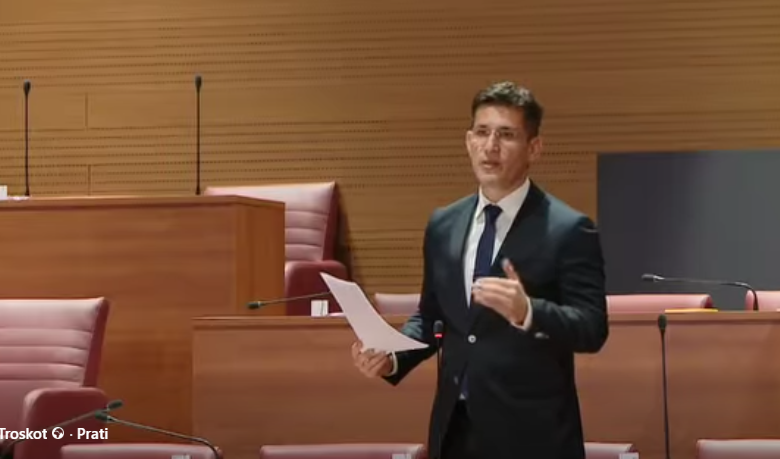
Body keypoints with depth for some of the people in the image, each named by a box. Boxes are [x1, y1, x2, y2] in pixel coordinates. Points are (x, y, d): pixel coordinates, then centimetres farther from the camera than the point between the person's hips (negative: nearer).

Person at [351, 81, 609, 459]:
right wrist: (392, 356, -2)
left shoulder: (569, 230, -8)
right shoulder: (443, 225, 10)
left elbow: (593, 328, -13)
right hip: (455, 427, 5)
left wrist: (527, 312, -31)